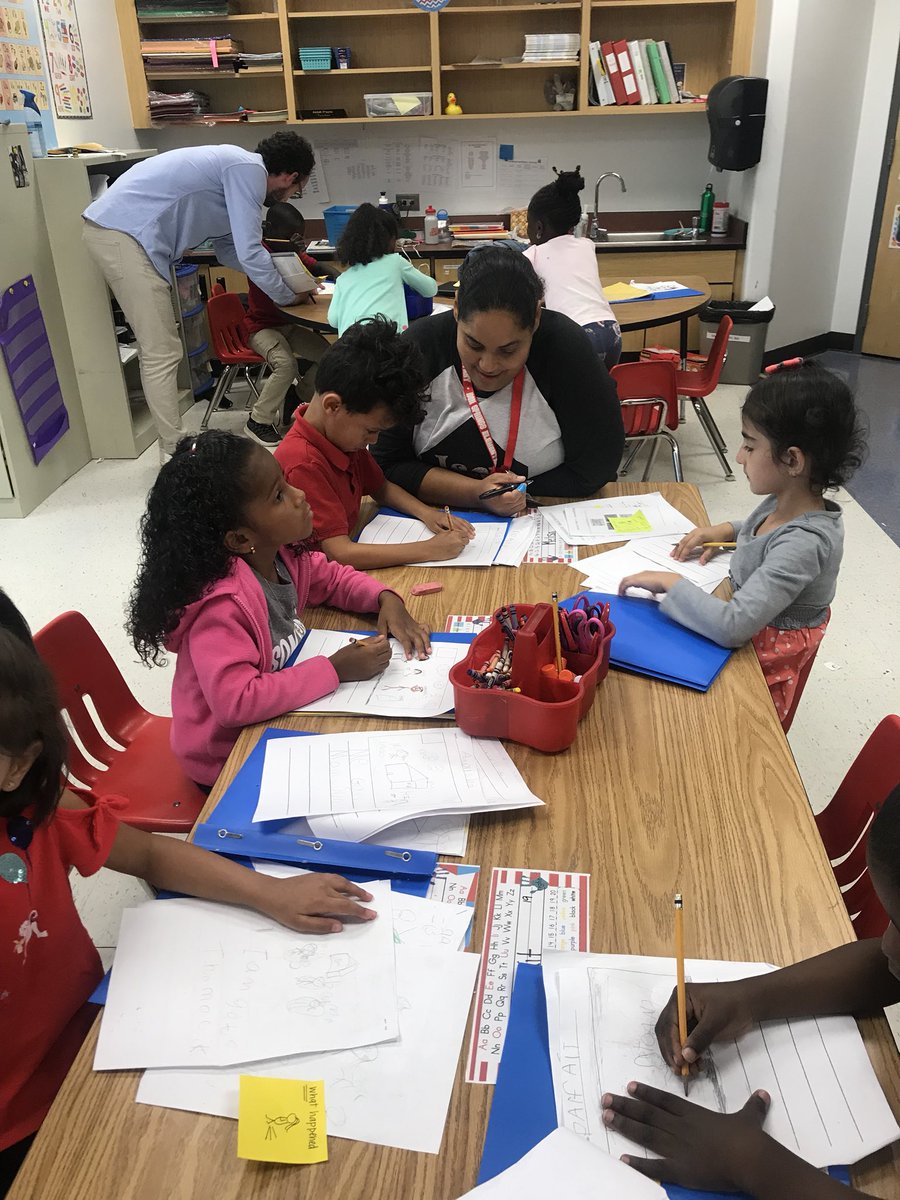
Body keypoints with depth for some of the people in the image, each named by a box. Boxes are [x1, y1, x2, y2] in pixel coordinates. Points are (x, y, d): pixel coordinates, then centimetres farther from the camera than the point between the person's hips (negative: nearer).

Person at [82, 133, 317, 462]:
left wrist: (283, 274, 23)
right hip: (124, 235, -10)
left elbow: (228, 248, 26)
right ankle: (175, 453, -3)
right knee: (163, 353, -7)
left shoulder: (237, 165, 21)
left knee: (157, 349, 15)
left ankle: (173, 444, 22)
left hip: (111, 228, 10)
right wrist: (287, 295, 2)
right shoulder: (248, 170, -9)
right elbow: (249, 252, -13)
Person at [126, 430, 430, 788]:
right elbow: (236, 702, -39)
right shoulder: (221, 604, -33)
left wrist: (386, 598, -10)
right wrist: (335, 670, -33)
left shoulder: (281, 554, -10)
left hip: (274, 718, 7)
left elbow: (331, 577, 9)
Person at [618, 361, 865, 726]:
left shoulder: (805, 543, -31)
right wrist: (727, 530, 3)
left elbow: (733, 626, -38)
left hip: (759, 668, -8)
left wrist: (669, 582, -27)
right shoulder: (785, 502, -6)